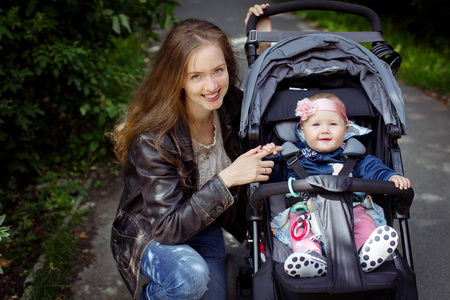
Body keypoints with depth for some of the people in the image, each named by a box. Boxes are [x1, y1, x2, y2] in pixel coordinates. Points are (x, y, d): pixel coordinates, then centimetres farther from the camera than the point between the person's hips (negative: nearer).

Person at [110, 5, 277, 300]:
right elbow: (167, 228, -30)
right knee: (190, 275, -35)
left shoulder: (231, 106, -16)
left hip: (204, 227, 6)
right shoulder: (153, 140, -31)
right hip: (148, 235, -5)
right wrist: (227, 179, -39)